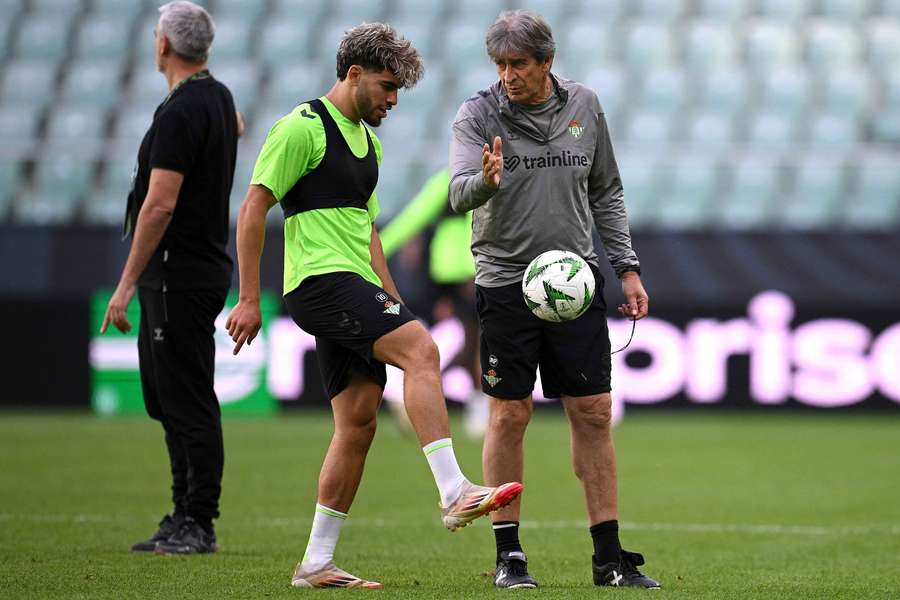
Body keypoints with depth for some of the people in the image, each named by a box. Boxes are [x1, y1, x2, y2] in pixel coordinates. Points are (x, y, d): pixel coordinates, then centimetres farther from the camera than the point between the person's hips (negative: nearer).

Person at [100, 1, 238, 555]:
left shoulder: (180, 113, -19)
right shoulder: (219, 98, 10)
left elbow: (160, 205, -23)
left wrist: (127, 285, -21)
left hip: (180, 275, -10)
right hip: (206, 265, 10)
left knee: (188, 402, -7)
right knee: (170, 399, 14)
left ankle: (199, 525, -5)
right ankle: (186, 519, 17)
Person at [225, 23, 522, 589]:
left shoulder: (368, 140, 21)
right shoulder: (303, 127, -7)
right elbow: (253, 209, -10)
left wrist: (393, 300, 22)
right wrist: (249, 299, -13)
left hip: (354, 288, 9)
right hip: (320, 280, -9)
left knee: (358, 424, 4)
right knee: (421, 350, -24)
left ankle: (317, 563, 8)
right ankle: (454, 493, -29)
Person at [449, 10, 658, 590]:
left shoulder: (583, 105, 5)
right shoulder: (479, 114, -5)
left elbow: (606, 192, 14)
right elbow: (459, 194, -18)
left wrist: (627, 267, 9)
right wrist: (485, 181, -41)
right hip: (506, 280, -3)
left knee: (593, 413, 2)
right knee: (509, 415, -1)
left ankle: (610, 557, 7)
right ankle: (509, 555, 8)